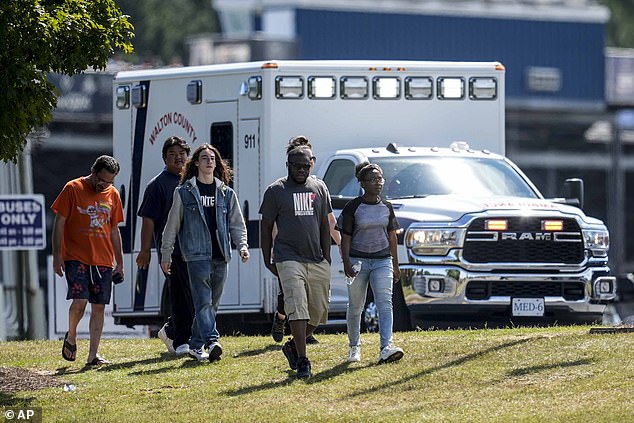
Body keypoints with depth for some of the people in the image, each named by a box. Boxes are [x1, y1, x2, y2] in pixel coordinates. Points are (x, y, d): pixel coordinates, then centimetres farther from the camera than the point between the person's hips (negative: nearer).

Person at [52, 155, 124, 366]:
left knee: (99, 307, 0)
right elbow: (59, 223, -2)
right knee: (79, 301, -16)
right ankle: (71, 337, 11)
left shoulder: (113, 194, 11)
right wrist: (57, 255, -9)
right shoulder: (73, 189, -2)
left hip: (103, 260, 4)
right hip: (76, 258, -4)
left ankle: (93, 355, 3)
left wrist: (120, 262, 16)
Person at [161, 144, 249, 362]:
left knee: (212, 304, 8)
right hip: (197, 254, -4)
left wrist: (242, 246, -4)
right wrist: (165, 254, 7)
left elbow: (237, 223, 14)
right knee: (203, 301, -15)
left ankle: (196, 345, 18)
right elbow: (172, 225, 7)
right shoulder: (184, 192, 4)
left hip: (220, 256, 4)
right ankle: (212, 342, -28)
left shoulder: (226, 193, 13)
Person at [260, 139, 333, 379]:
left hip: (316, 260, 5)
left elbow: (324, 225, 16)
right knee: (298, 308, -16)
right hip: (289, 258, -5)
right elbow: (266, 227, 4)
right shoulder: (276, 191, 1)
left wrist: (326, 257, 10)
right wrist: (268, 261, 0)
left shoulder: (319, 188, 13)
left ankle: (293, 346, 27)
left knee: (319, 312, 5)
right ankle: (302, 361, -17)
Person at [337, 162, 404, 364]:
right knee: (355, 307, 7)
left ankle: (386, 348, -25)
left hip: (382, 260, 2)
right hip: (358, 260, -2)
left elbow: (391, 236, 15)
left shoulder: (386, 207, 8)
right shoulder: (353, 207, -4)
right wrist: (346, 263, -14)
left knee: (385, 303, -14)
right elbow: (345, 237, -4)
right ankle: (354, 347, 24)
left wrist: (395, 265, 15)